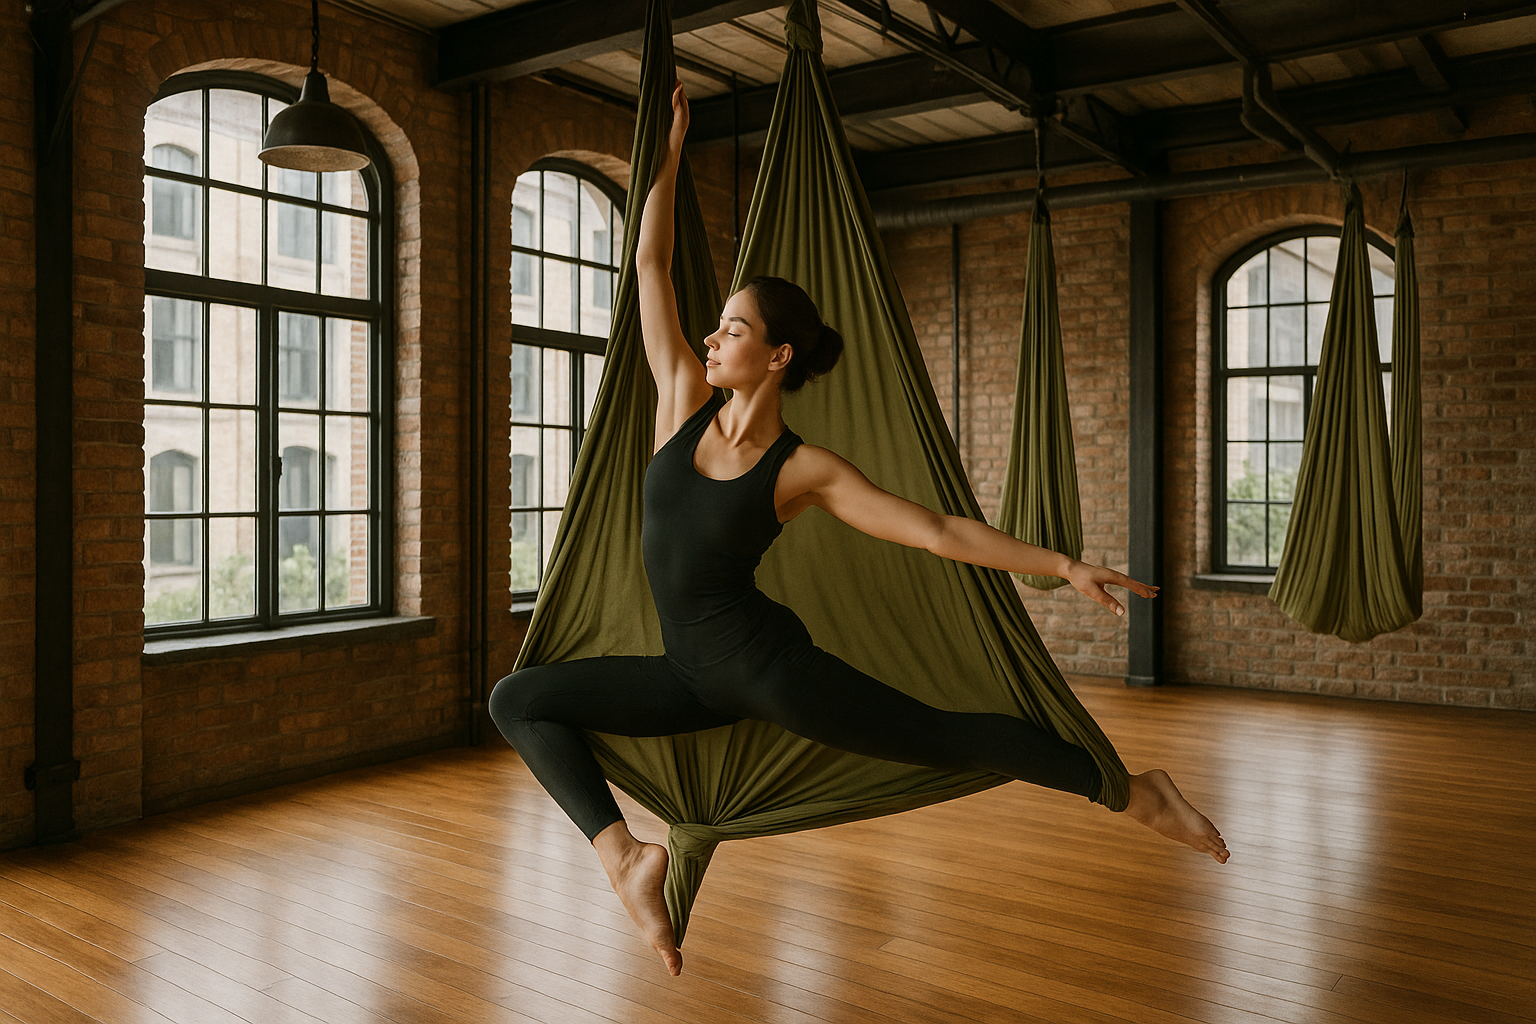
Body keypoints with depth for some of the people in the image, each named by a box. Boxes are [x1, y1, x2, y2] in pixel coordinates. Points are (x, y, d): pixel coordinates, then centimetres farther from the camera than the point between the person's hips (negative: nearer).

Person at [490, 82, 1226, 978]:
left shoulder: (805, 470, -13)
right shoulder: (685, 401, -1)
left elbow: (941, 531, -12)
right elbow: (652, 267, 3)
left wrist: (1065, 567, -15)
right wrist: (671, 151, 6)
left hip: (768, 665, -5)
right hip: (693, 675, 5)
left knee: (946, 736, -2)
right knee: (517, 698, -2)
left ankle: (1139, 794, 17)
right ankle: (625, 856, -11)